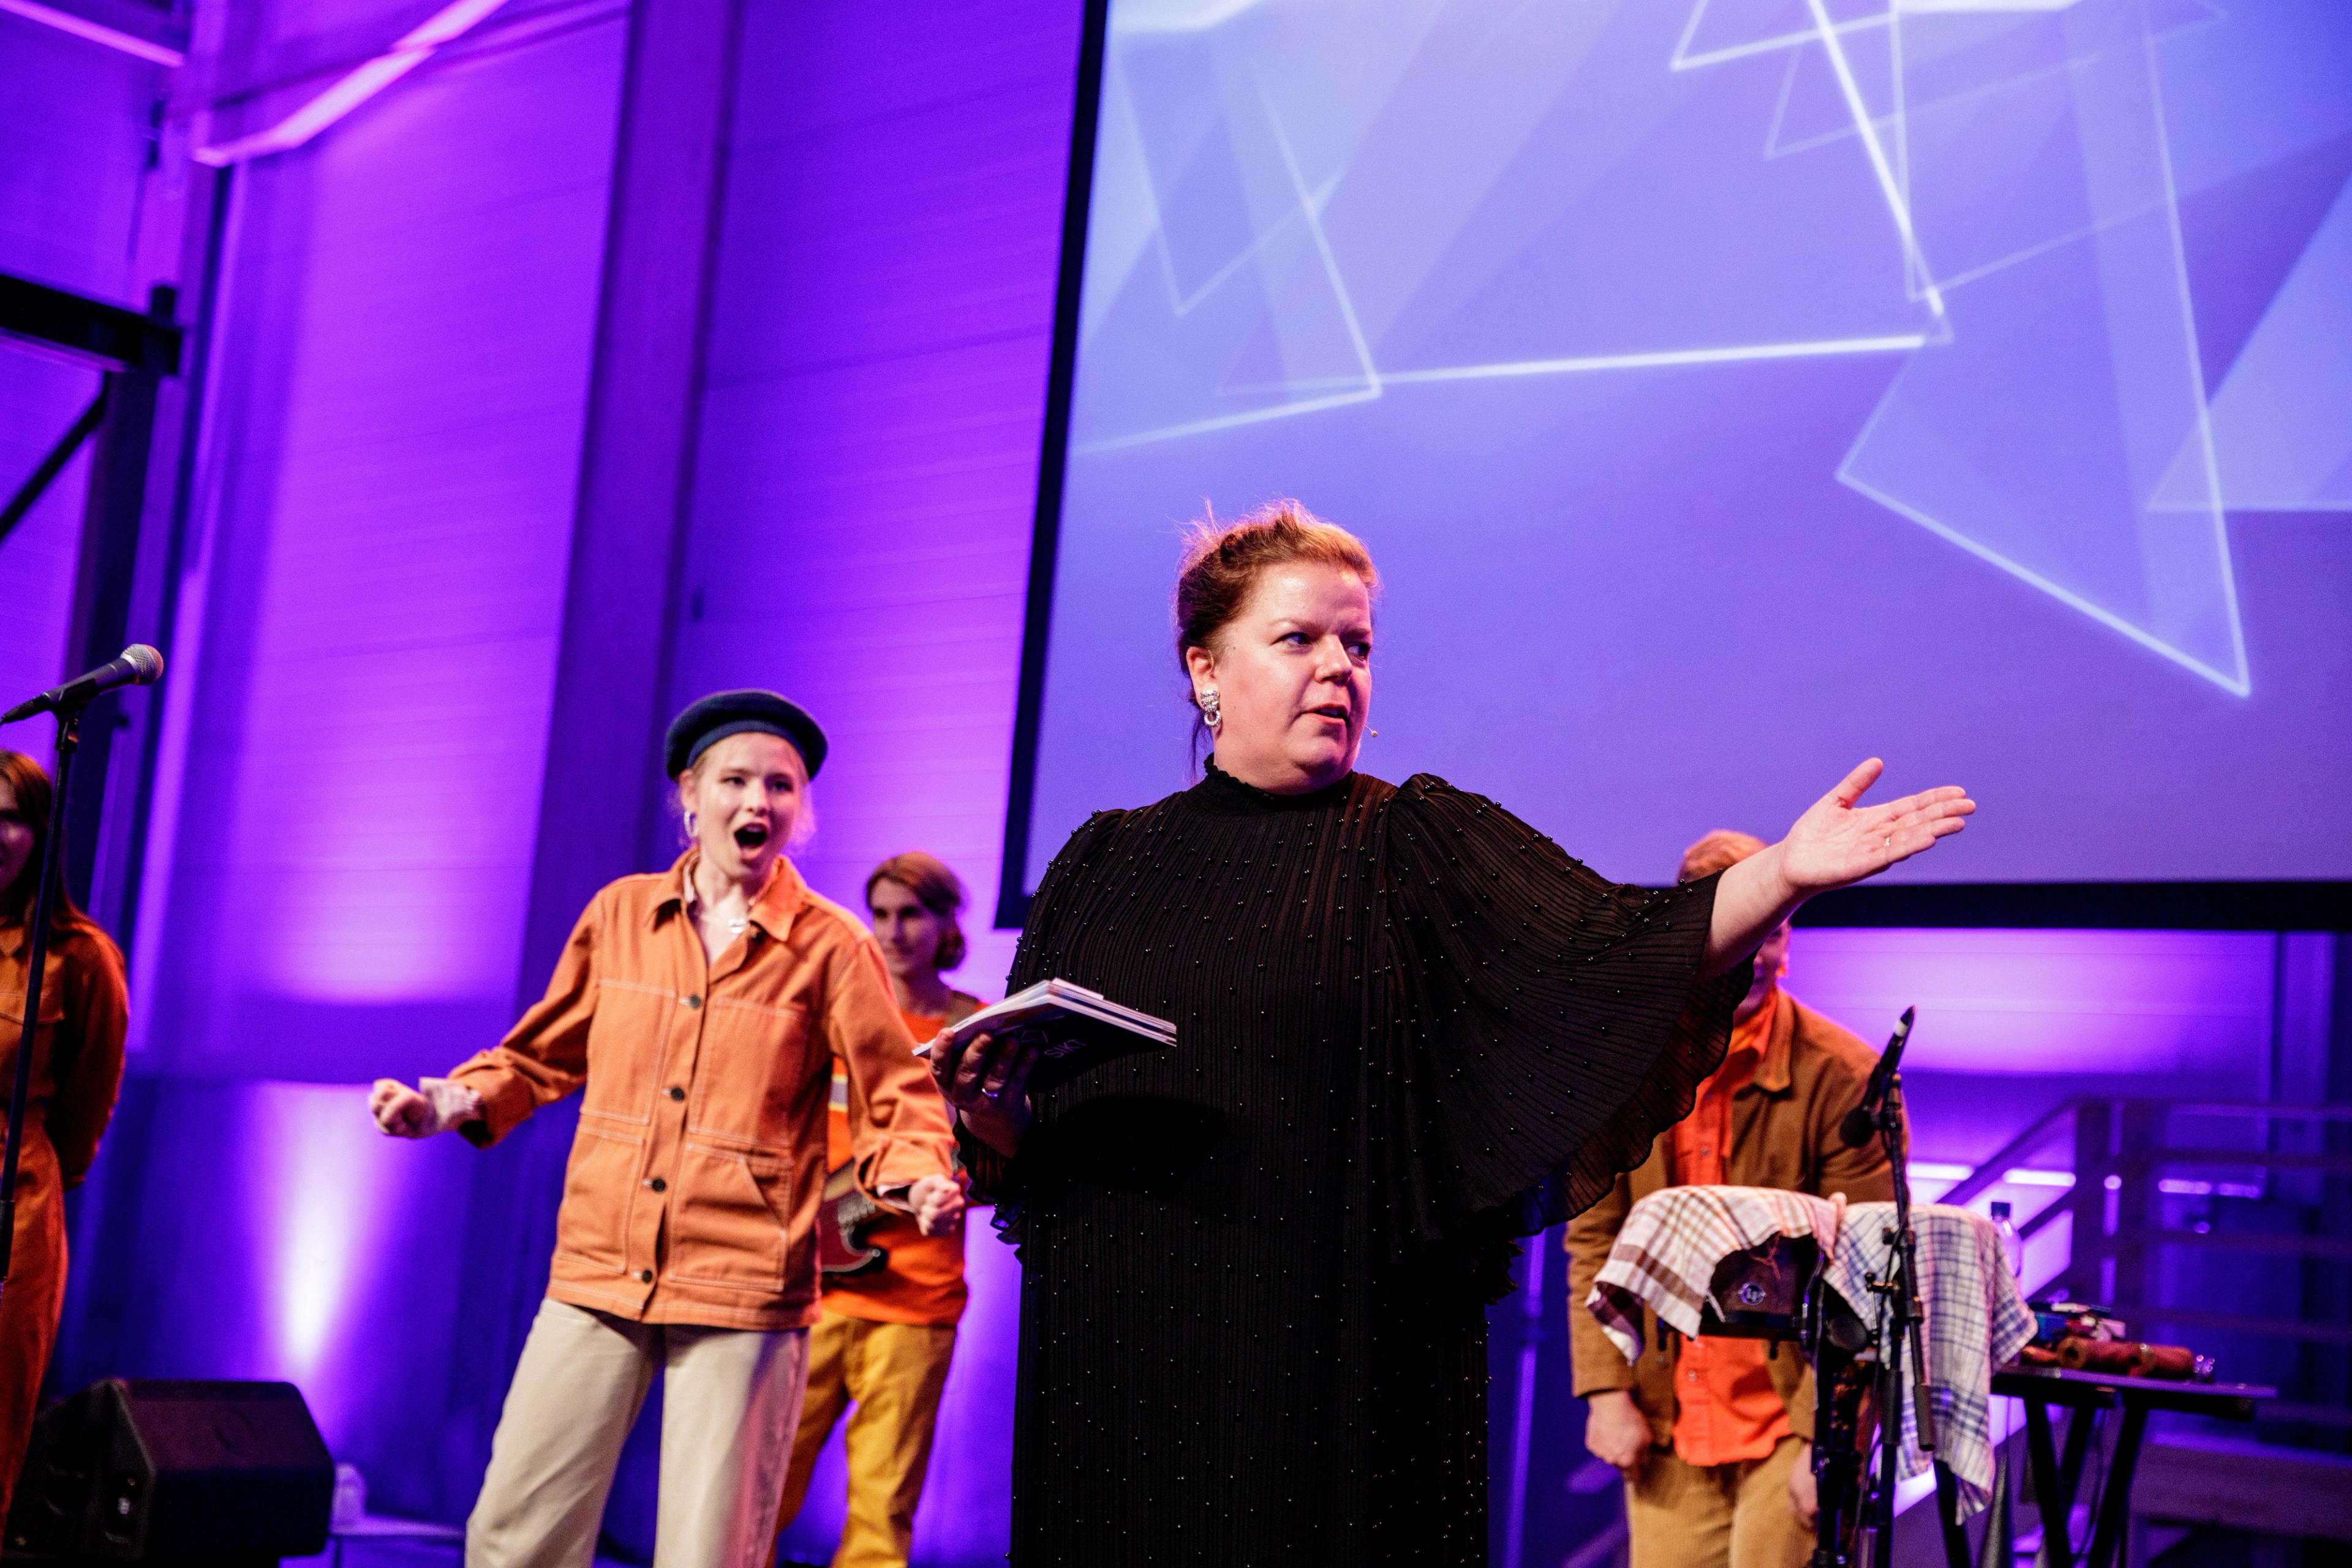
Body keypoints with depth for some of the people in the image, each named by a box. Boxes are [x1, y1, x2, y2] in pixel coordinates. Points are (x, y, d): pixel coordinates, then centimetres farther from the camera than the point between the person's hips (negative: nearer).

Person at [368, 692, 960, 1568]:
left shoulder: (830, 946, -2)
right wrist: (452, 1104, 3)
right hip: (598, 1272, 3)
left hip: (742, 1294, -3)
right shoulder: (621, 914, 8)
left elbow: (897, 1106, -1)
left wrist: (921, 1181, -21)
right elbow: (545, 1058, 19)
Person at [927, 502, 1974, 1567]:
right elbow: (1015, 1141, 12)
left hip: (1342, 1375, -2)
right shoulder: (1105, 865, 10)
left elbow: (1608, 948, -13)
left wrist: (1782, 875, -28)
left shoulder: (1422, 844, 3)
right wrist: (984, 1106, -10)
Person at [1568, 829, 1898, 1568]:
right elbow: (1594, 1239, 9)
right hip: (1667, 1427, 4)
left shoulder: (1845, 1077, -9)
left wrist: (1830, 1439, -13)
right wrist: (1606, 1389, 0)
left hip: (1790, 1425, -4)